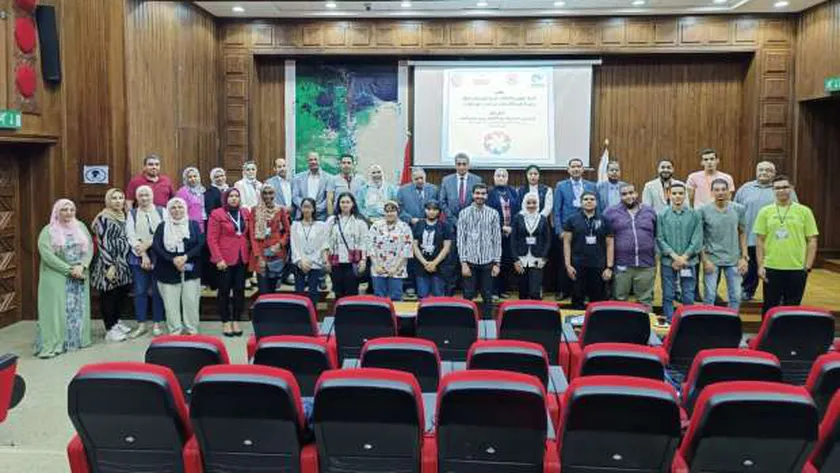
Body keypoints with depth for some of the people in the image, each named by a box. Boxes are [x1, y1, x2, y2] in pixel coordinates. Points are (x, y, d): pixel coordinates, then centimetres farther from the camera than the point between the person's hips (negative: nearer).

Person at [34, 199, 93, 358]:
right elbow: (47, 255, -13)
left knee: (78, 309, 7)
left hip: (79, 277, 4)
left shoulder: (80, 227, 9)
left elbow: (89, 248, 3)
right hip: (57, 277, -4)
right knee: (56, 310, -7)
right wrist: (69, 270, -17)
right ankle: (50, 345, -5)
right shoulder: (48, 231, -3)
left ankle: (76, 340, 15)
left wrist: (81, 266, -14)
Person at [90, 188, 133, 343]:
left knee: (122, 293, 13)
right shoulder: (103, 218, -11)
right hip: (109, 263, -8)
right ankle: (110, 330, 8)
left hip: (123, 263, 8)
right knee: (109, 295, 0)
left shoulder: (123, 217, 13)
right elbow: (102, 243, -15)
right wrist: (109, 266, -19)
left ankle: (116, 322, 30)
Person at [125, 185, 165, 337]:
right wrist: (143, 255, -10)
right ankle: (141, 324, 10)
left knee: (157, 291, 2)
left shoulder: (161, 212, 8)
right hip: (138, 257, 1)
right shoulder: (132, 214, 10)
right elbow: (130, 236, 0)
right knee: (140, 291, 3)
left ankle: (157, 324, 10)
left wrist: (147, 244, -15)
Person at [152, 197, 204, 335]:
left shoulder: (193, 225, 8)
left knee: (191, 301, -2)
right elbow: (156, 247, -3)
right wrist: (173, 260, -15)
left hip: (190, 271, 0)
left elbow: (201, 244, -2)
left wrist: (185, 257, -16)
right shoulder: (162, 227, 7)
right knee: (171, 302, 0)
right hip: (168, 271, 0)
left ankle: (192, 329, 9)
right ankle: (174, 330, 9)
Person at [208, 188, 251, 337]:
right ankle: (226, 322, 14)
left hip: (242, 258, 4)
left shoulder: (245, 213, 8)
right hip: (225, 259, -4)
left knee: (240, 289, 7)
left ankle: (236, 321, 18)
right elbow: (211, 239, -9)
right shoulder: (217, 214, -6)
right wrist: (218, 259, -15)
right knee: (224, 290, 5)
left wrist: (249, 253, 5)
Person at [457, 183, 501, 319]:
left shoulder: (493, 214, 3)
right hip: (470, 261, -1)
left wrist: (497, 263, -1)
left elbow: (497, 239, 4)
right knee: (468, 295, 4)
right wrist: (463, 262, -7)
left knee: (488, 296, 8)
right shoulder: (464, 213, 1)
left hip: (487, 262, 1)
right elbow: (461, 239, -1)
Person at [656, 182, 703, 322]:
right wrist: (675, 256, -13)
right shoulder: (662, 215, 0)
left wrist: (683, 258, -11)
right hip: (668, 262, 0)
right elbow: (660, 239, -3)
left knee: (688, 297, 5)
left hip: (688, 262, 0)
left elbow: (697, 240, -3)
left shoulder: (694, 215, 1)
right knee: (668, 296, 6)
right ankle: (669, 324, 16)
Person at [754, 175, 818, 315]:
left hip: (797, 268, 0)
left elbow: (812, 241, 3)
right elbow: (760, 241, 4)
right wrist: (760, 266, -2)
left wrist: (808, 266, -4)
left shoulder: (804, 211, 2)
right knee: (770, 307, 8)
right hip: (771, 268, 0)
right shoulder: (765, 212, 4)